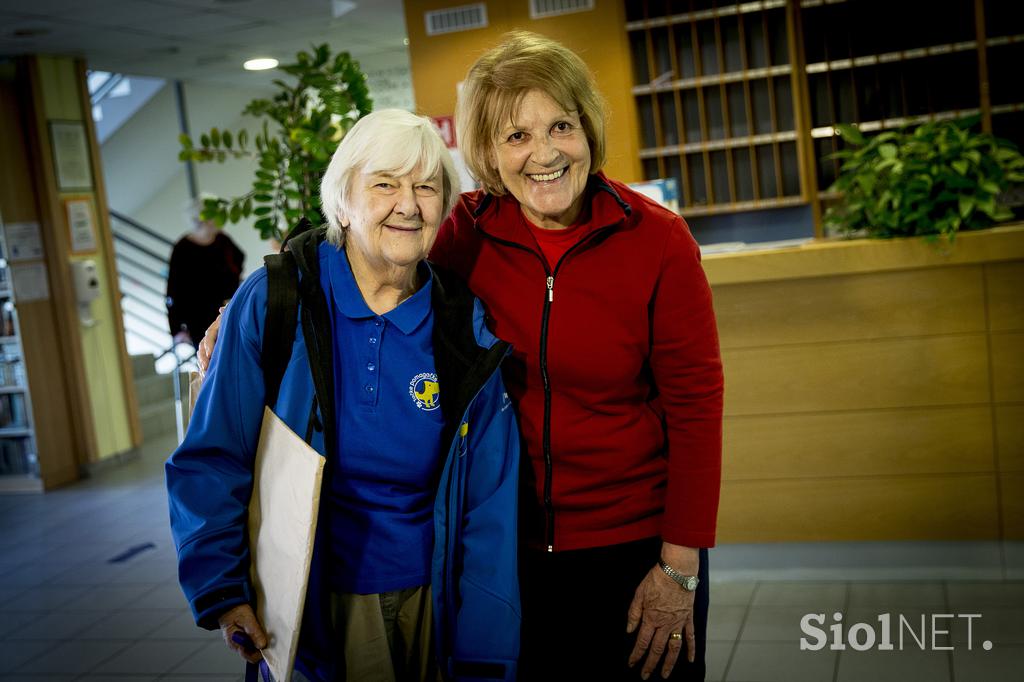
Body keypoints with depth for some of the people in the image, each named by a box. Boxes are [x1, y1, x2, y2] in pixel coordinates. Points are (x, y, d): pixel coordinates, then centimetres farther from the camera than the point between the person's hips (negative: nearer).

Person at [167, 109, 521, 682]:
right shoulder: (272, 303, -13)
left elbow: (489, 506, -8)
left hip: (431, 596, 2)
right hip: (311, 603, -1)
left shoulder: (466, 329, -9)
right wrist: (220, 591, -16)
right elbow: (211, 459, -8)